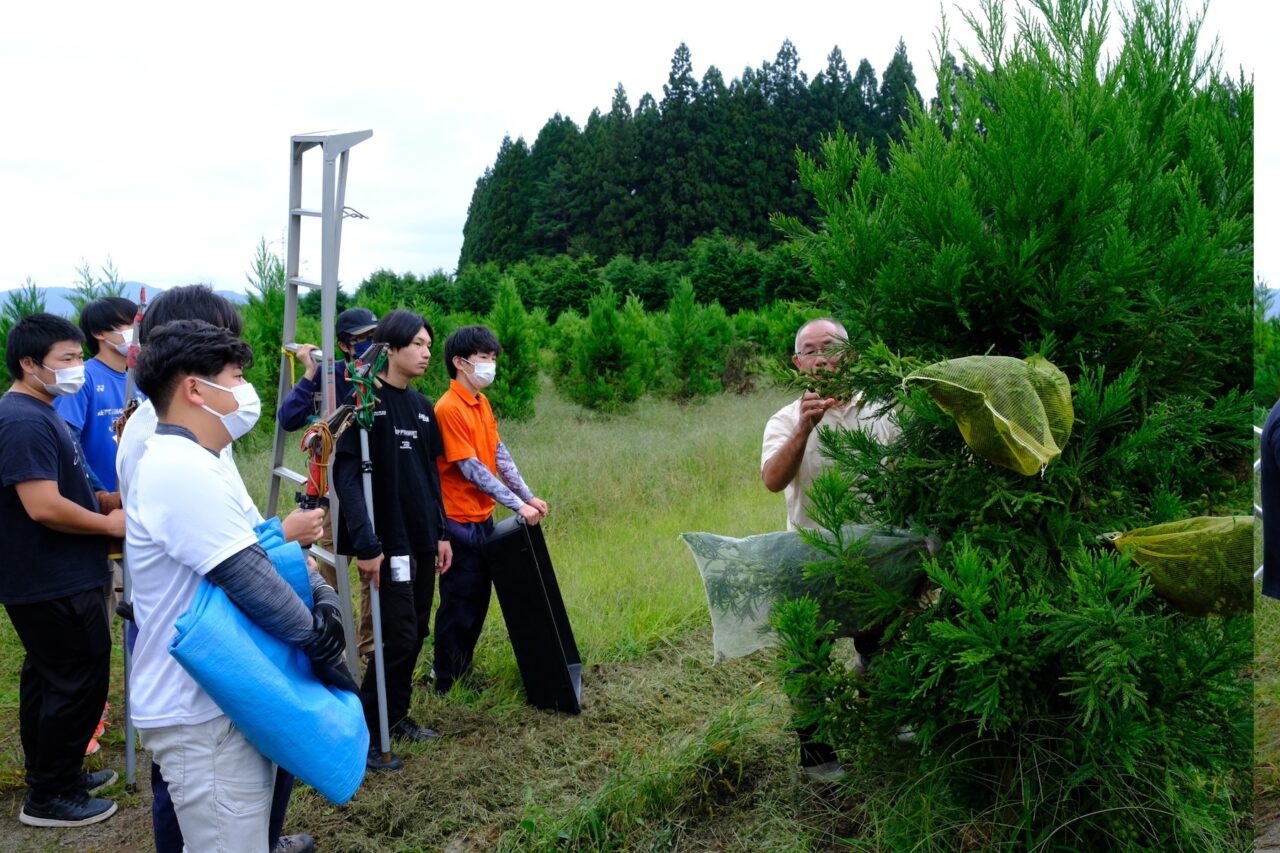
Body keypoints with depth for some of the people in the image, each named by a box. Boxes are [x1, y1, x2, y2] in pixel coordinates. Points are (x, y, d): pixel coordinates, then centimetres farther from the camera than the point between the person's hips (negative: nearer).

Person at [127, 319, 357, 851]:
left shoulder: (200, 463, 11)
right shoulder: (180, 469, -23)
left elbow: (264, 543, 13)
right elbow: (249, 577, -25)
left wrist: (324, 597, -5)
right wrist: (319, 643, -13)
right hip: (201, 711, -10)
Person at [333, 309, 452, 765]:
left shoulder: (421, 406, 11)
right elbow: (346, 475, -17)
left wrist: (441, 532, 13)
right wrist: (365, 546, -22)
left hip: (422, 540, 7)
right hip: (388, 542, -7)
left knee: (416, 631, 13)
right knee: (398, 636, -7)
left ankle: (396, 715, 29)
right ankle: (364, 733, 7)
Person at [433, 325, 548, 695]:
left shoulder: (481, 402, 9)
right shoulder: (449, 408, -19)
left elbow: (500, 454, 9)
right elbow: (472, 469, -21)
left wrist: (528, 496, 1)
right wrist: (517, 506, -20)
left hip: (483, 517, 9)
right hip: (460, 521, -9)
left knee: (479, 598, 17)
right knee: (459, 604, 3)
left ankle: (463, 670, 32)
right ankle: (445, 682, 17)